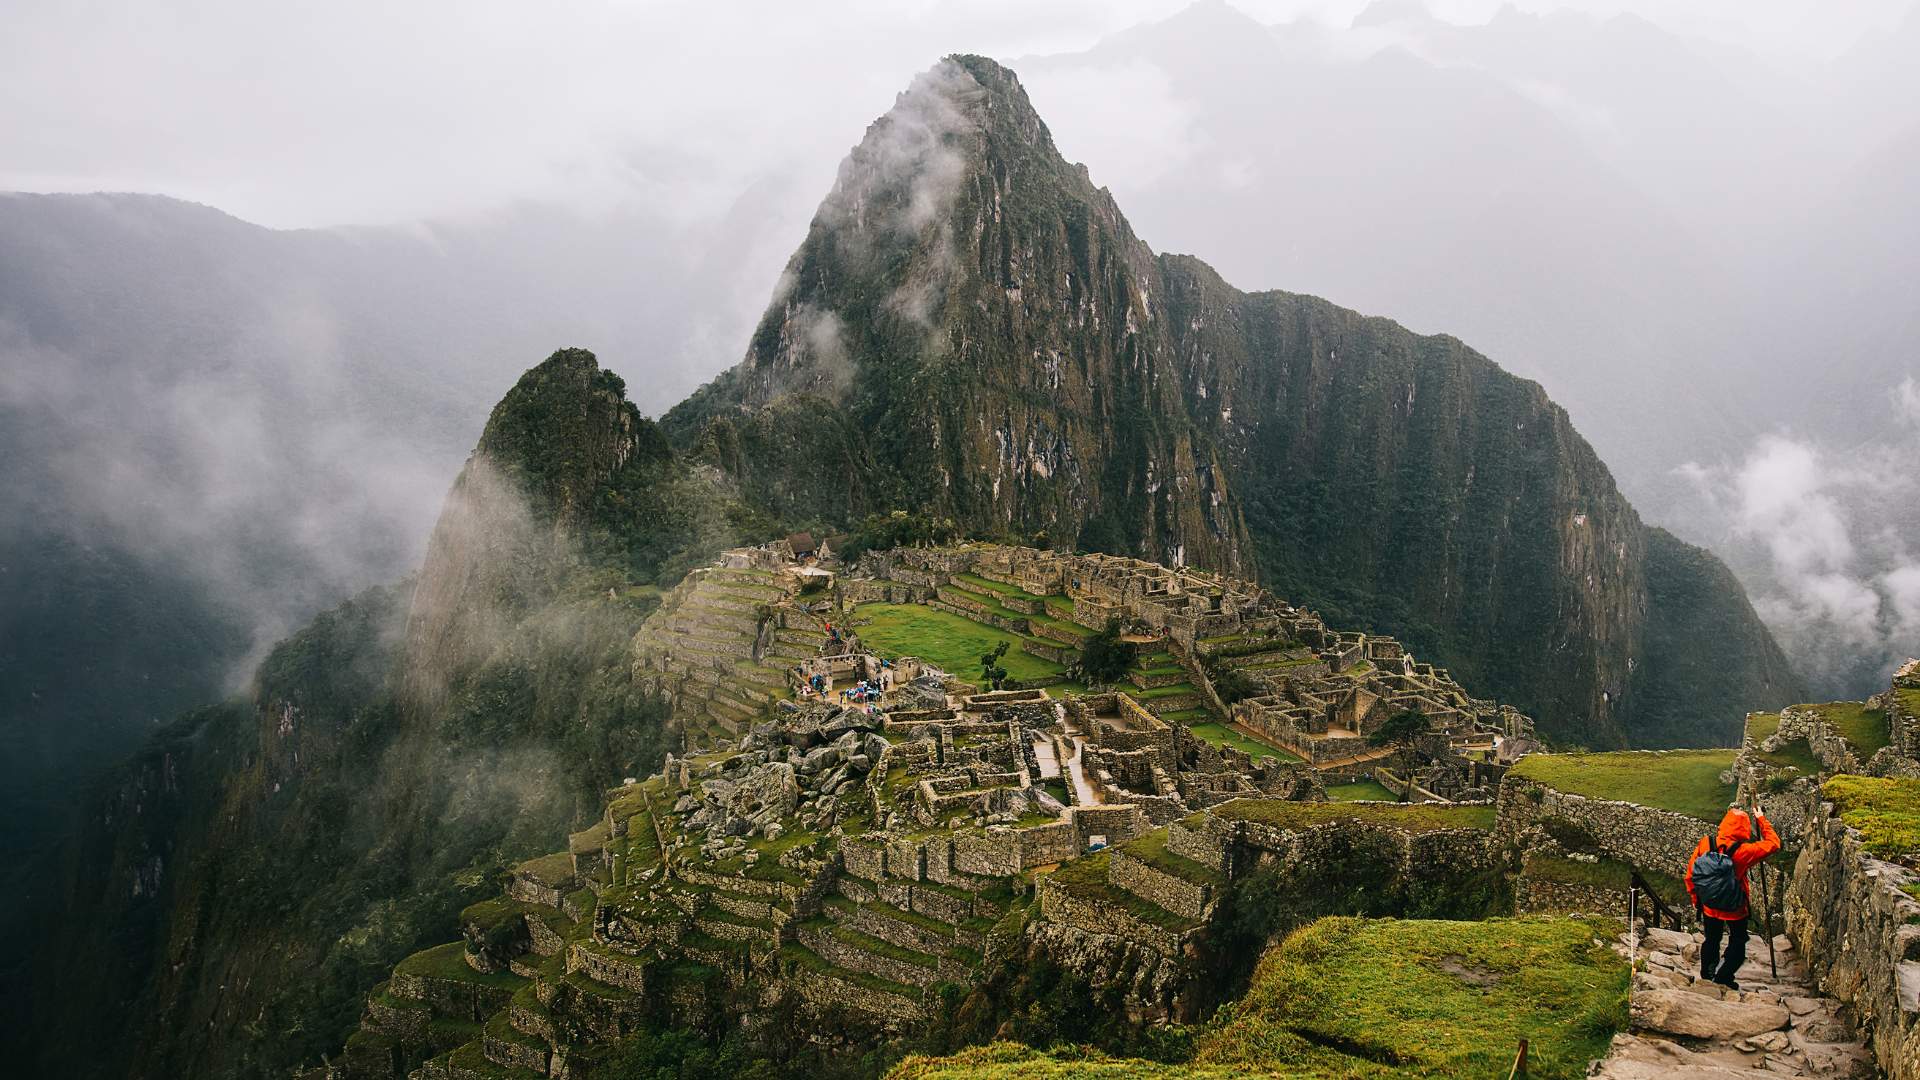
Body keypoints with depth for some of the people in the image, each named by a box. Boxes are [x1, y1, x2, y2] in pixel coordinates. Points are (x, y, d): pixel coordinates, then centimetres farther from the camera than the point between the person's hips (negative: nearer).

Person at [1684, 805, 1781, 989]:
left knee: (1711, 940, 23)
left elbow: (1690, 873, -5)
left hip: (1708, 905, 4)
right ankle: (1722, 978, 24)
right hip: (1735, 909, -4)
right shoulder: (1742, 851, -25)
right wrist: (1762, 820, 1)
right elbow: (1773, 843, -11)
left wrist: (1695, 898, 11)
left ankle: (1706, 977, 36)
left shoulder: (1704, 844, -14)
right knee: (1737, 942, 21)